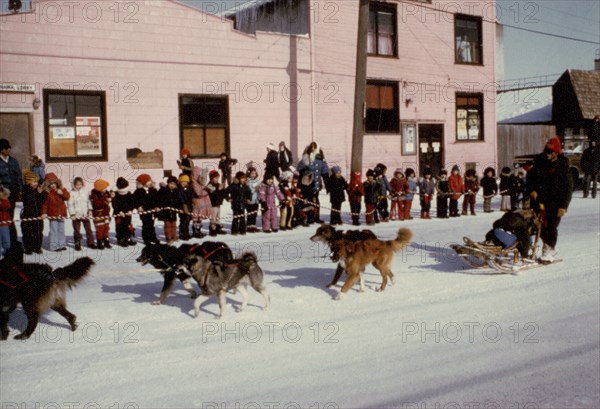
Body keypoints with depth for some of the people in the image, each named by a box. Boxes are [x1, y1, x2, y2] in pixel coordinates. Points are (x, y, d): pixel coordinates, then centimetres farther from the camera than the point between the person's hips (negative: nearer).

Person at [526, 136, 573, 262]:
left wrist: (563, 206, -12)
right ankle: (550, 247, 27)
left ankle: (548, 251, 7)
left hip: (555, 203, -4)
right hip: (539, 200, 4)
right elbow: (530, 177, 14)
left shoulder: (563, 167, -8)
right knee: (541, 226, 8)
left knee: (551, 227, -4)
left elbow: (568, 188, -7)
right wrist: (531, 190, -5)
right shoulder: (539, 162, 2)